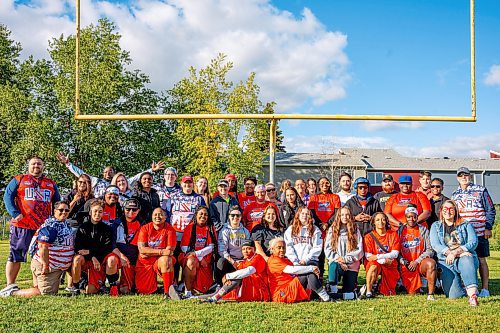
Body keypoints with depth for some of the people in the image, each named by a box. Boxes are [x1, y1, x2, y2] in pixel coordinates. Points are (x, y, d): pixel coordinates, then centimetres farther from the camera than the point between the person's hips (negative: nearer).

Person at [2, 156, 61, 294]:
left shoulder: (51, 184, 19)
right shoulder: (18, 180, 9)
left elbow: (58, 203, 22)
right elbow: (7, 197, 0)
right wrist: (15, 214, -13)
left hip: (44, 226, 3)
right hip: (21, 225, -3)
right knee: (16, 255, -1)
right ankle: (10, 285, 6)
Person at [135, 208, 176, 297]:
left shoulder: (170, 229, -6)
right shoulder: (145, 228, -2)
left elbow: (170, 251, -14)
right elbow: (141, 249, -13)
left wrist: (148, 252, -15)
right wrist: (161, 251, -24)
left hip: (160, 261, -2)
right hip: (144, 263, 2)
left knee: (165, 259, -37)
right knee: (143, 291, -1)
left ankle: (167, 292, -31)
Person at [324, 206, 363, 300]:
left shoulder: (355, 230, 8)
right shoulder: (332, 230, 9)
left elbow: (359, 251, 1)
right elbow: (328, 249, 3)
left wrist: (345, 259, -11)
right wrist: (337, 259, -13)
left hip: (352, 265, 0)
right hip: (336, 263, 0)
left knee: (348, 293, -13)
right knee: (334, 265, -39)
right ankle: (332, 291, -33)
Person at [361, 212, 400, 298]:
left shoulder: (393, 234, 5)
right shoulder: (369, 236, 0)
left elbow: (395, 254, -6)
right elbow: (368, 256, -9)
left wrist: (378, 256, -19)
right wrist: (384, 260, -22)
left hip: (390, 266, 2)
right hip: (374, 263, -2)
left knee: (389, 293, -6)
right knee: (373, 266, -39)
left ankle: (380, 286, 26)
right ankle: (368, 290, -24)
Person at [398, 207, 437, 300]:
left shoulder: (423, 230, 9)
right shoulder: (400, 231, 12)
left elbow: (430, 250, 1)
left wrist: (417, 261, -11)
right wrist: (403, 262, -9)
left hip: (421, 263, -1)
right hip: (406, 266, 1)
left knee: (431, 263, -37)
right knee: (412, 293, -10)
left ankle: (430, 294, -31)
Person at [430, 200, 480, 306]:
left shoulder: (465, 225, 13)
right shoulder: (436, 226, 14)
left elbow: (473, 242, -3)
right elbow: (435, 245, -1)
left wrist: (455, 252, -16)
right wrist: (450, 253, -17)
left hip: (465, 258, -1)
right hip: (446, 263, 1)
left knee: (467, 261, -40)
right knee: (453, 295, -18)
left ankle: (472, 294, -43)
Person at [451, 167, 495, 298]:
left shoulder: (481, 191, 3)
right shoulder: (455, 195, 15)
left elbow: (491, 210, 2)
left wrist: (488, 228, -6)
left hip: (479, 232, -4)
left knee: (481, 259, -2)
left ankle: (485, 289, 1)